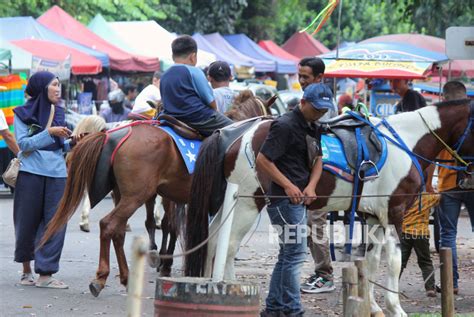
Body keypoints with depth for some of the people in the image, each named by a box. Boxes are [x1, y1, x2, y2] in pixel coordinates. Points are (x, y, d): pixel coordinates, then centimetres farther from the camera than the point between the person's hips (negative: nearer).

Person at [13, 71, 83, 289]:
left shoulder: (58, 113, 12)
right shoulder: (23, 114, -2)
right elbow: (24, 143, -11)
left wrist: (72, 143, -1)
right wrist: (49, 132, -18)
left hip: (57, 173, 4)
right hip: (31, 173, -4)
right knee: (28, 222, 5)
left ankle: (45, 274, -3)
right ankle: (27, 270, 19)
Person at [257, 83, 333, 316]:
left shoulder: (313, 128, 14)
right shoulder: (285, 126, -15)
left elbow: (318, 159, 14)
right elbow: (262, 160, -19)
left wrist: (311, 186, -6)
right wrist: (288, 186, -21)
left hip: (300, 199, 10)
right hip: (285, 199, -10)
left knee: (288, 254, 14)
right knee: (295, 253, -8)